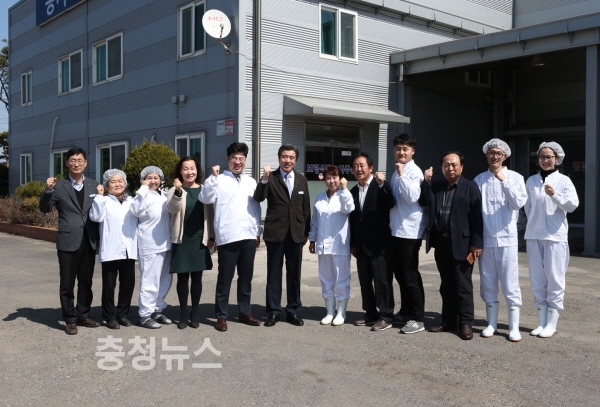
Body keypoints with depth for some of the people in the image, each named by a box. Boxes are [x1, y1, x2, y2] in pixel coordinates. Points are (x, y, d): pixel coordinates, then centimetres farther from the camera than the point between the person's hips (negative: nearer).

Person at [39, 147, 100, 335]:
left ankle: (83, 315, 25)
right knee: (67, 283, 4)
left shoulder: (94, 185, 8)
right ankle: (70, 320, 14)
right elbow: (45, 209, -5)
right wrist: (48, 190, -20)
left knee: (86, 282, 12)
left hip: (89, 241, 3)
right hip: (68, 241, -3)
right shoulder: (59, 185, -1)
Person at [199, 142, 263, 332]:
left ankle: (245, 312, 25)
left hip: (248, 236, 5)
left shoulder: (251, 182, 15)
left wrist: (258, 231, 14)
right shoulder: (220, 180, -1)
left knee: (246, 277, 13)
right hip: (228, 236, -5)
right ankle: (221, 316, 10)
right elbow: (205, 198, -14)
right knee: (225, 277, 1)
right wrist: (213, 177, -21)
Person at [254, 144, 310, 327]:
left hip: (296, 233, 3)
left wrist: (307, 232, 11)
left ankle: (293, 311, 20)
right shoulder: (270, 178, -3)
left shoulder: (302, 180, 8)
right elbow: (258, 198, -17)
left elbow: (306, 208, 11)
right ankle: (274, 311, 13)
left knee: (294, 273, 10)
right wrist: (264, 179, -32)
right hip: (275, 232, -3)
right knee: (274, 273, 5)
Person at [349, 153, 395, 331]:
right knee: (365, 281, 11)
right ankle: (371, 314, 21)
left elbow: (390, 204, -23)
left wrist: (382, 184, -33)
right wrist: (352, 244, 14)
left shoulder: (381, 186, -4)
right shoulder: (353, 191, 13)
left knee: (382, 281, -2)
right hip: (361, 245, 6)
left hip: (379, 244, -6)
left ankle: (385, 316, 5)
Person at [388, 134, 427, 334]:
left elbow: (412, 197, -25)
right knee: (400, 273, 16)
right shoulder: (397, 172, 14)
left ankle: (417, 318, 5)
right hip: (397, 229, 9)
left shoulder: (414, 171, -11)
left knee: (410, 275, -3)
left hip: (409, 230, -9)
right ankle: (406, 311, 28)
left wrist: (401, 175, -24)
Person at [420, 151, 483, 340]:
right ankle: (448, 321, 21)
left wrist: (476, 243, -14)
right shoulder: (435, 187, 12)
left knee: (463, 284, 1)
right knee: (446, 284, 12)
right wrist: (426, 181, -9)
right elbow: (423, 202, 0)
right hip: (441, 242, 5)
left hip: (461, 243, -5)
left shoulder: (470, 187, -3)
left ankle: (466, 323, 9)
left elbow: (476, 217, -8)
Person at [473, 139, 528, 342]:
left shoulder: (515, 177, 1)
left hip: (507, 238, -2)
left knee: (510, 284, 0)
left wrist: (504, 181, -17)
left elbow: (519, 203, -12)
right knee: (487, 284, 9)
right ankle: (491, 323, 21)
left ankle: (514, 327, 9)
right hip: (485, 239, 2)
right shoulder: (479, 180, 6)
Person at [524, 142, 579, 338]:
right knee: (537, 281, 7)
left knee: (555, 281, -1)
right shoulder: (531, 181, 8)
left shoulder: (563, 180, -2)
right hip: (533, 236, 4)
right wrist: (535, 222, 9)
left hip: (556, 236, -4)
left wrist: (555, 194, -28)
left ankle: (551, 324, 7)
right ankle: (542, 322, 16)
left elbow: (573, 205, -14)